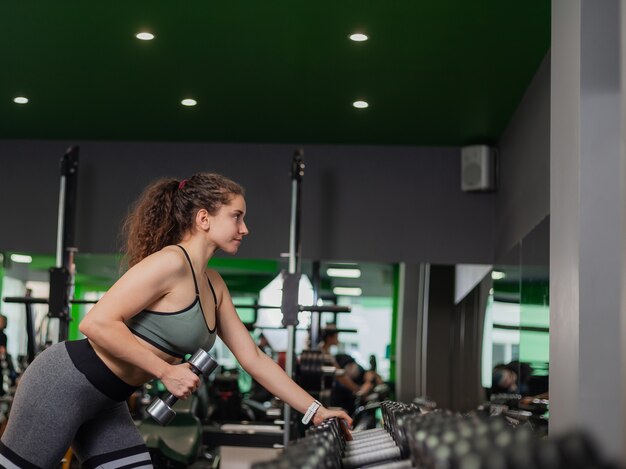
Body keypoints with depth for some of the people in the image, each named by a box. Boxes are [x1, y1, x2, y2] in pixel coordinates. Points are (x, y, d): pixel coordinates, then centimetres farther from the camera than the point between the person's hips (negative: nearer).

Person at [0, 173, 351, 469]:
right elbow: (97, 323, -26)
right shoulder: (171, 262, -20)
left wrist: (315, 411, 9)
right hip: (67, 384, -9)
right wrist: (167, 372, -21)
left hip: (105, 401, 9)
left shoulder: (214, 286, 9)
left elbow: (252, 358, 12)